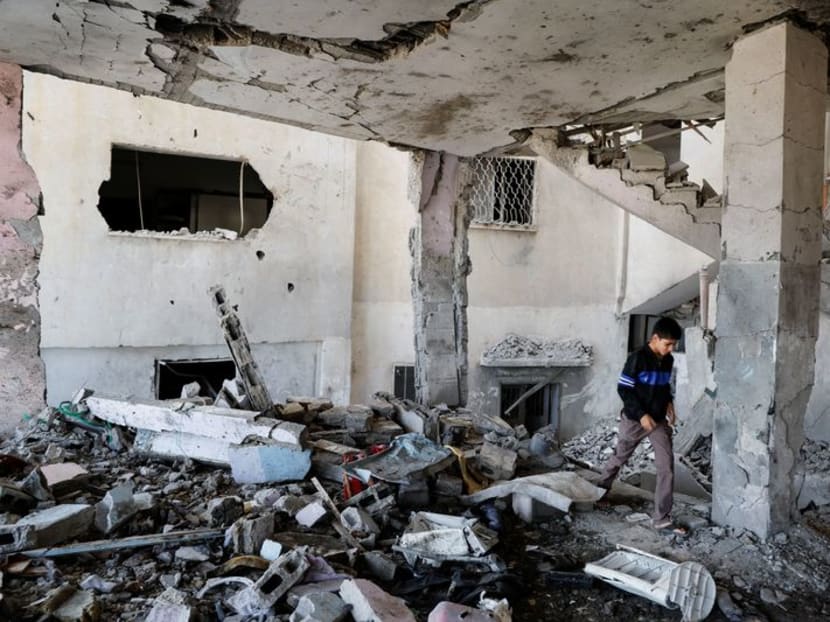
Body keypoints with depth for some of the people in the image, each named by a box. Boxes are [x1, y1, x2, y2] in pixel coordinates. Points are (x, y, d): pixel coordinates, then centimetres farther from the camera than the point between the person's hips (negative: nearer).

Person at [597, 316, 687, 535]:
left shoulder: (668, 360, 2)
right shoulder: (637, 358, -19)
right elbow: (623, 388, -17)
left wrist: (669, 403, 0)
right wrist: (641, 414, -20)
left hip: (659, 421, 5)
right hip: (634, 419, -5)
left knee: (667, 466, -6)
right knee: (619, 459, 14)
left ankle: (662, 519, 0)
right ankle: (598, 492, 41)